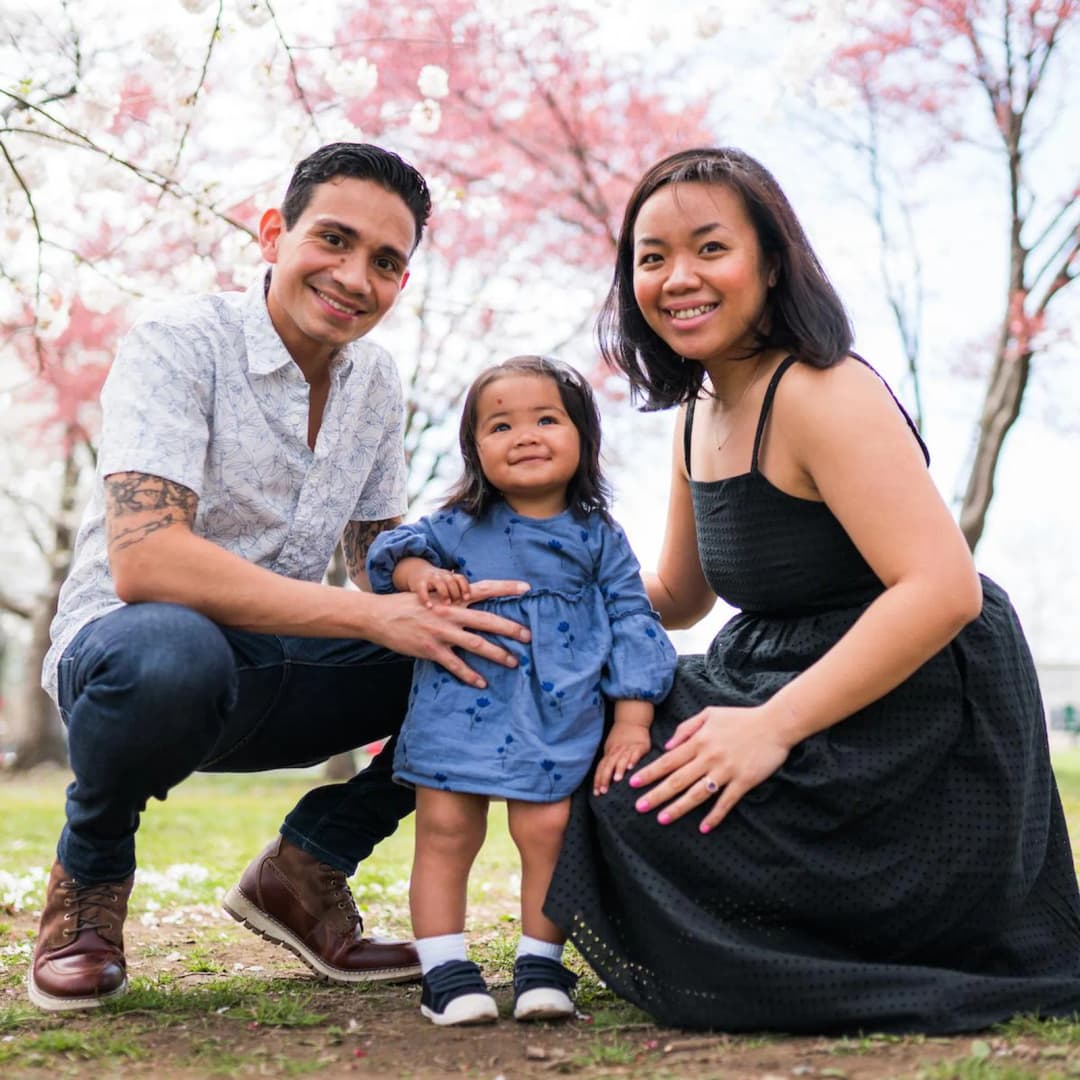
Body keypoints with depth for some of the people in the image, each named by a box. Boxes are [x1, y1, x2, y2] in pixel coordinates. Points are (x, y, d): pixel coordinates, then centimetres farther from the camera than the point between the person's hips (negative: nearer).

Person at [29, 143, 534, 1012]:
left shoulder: (376, 378, 5)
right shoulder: (180, 345, -16)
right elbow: (144, 560, -30)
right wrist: (373, 615, -33)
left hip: (277, 678, 7)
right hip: (129, 649, -6)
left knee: (506, 647, -9)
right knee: (170, 650, -41)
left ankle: (304, 871, 3)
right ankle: (89, 877, -9)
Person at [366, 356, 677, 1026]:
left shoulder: (600, 539, 5)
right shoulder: (458, 528, 6)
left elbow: (633, 626, 4)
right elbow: (394, 548, 15)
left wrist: (632, 722, -3)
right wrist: (419, 572, -10)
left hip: (558, 726, 0)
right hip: (459, 714, 1)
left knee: (549, 835, -4)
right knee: (445, 835, 0)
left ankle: (541, 965, 14)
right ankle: (445, 969, 10)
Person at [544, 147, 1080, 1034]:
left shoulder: (822, 395, -19)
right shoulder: (699, 415, 10)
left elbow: (944, 589, -28)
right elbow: (675, 596, 20)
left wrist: (772, 728, -28)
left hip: (910, 717, -9)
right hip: (784, 680, 9)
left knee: (651, 805, -18)